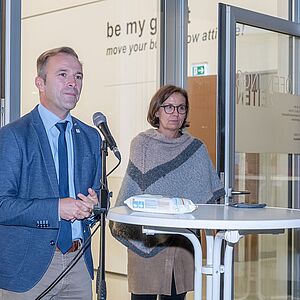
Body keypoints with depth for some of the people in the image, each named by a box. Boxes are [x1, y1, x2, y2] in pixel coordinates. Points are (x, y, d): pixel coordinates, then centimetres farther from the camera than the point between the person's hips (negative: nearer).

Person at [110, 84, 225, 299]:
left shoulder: (196, 149, 9)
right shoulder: (142, 144, 3)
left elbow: (208, 194, 10)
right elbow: (131, 189, 6)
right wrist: (120, 222, -3)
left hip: (182, 240, 2)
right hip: (145, 238, -2)